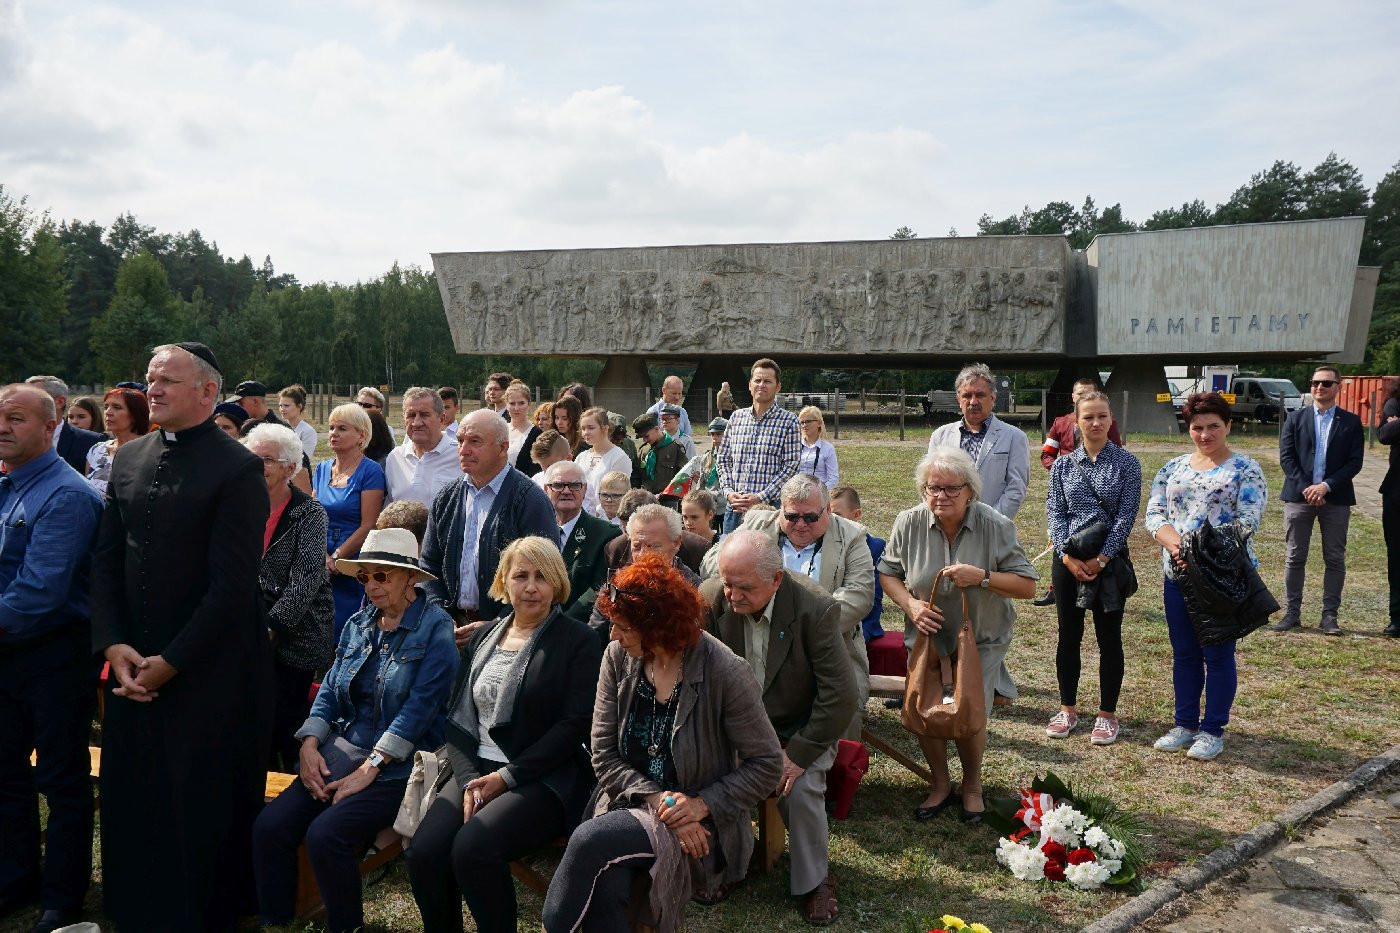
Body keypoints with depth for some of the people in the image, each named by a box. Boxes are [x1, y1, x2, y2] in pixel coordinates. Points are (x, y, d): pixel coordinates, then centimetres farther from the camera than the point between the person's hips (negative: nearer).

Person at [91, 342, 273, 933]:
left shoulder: (237, 468, -12)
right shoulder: (128, 460, 9)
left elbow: (233, 584, -15)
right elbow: (106, 561, 10)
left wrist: (170, 661, -13)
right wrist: (113, 644, -3)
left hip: (208, 672, -6)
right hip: (135, 666, 6)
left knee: (204, 811, 5)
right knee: (131, 801, 14)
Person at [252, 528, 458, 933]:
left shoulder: (435, 629, -9)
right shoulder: (359, 624, 12)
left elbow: (420, 707, -17)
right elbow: (330, 690, 12)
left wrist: (369, 769, -19)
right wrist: (310, 745, -5)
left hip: (399, 765, -6)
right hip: (342, 751, 6)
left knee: (325, 834, -24)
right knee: (269, 825, -12)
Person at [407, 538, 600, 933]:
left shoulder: (577, 641, -2)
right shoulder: (483, 637, 15)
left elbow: (575, 724, -9)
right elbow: (458, 717, 11)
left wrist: (507, 777, -13)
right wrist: (469, 778, -7)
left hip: (545, 778, -5)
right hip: (476, 770, 5)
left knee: (473, 847, -29)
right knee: (423, 853, -20)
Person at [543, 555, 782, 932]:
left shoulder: (725, 674, -16)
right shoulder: (617, 659, -2)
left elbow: (767, 765, -8)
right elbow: (604, 754, -1)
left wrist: (704, 805, -18)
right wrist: (656, 799, -15)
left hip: (697, 826, -3)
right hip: (629, 804, 3)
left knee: (590, 839, -29)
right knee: (605, 888, -31)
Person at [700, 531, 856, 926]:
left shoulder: (816, 608, -26)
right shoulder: (711, 598, -16)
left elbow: (840, 698, -23)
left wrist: (797, 754, -22)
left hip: (801, 728, -3)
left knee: (801, 790, -26)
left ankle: (813, 880, 3)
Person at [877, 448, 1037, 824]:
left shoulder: (996, 526, -17)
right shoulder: (909, 523, -12)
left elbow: (1028, 586, -13)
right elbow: (887, 573, 1)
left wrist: (982, 577, -28)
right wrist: (910, 604, -17)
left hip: (981, 640, -2)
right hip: (927, 636, 2)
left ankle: (972, 785, 22)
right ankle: (940, 783, 27)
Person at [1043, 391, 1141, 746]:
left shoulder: (1126, 463, -2)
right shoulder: (1063, 464, 4)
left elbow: (1127, 515, -7)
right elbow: (1054, 511, 0)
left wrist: (1101, 559, -14)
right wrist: (1067, 555, -12)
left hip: (1110, 560, -2)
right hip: (1068, 560, 2)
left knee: (1109, 637, 5)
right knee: (1068, 636, 8)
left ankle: (1107, 714, 17)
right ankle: (1068, 709, 21)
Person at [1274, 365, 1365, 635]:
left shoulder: (1351, 422, 5)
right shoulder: (1295, 419, 6)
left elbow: (1355, 462, -2)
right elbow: (1286, 458, 0)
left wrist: (1326, 486, -14)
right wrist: (1305, 488, -12)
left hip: (1336, 499, 0)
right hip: (1299, 497, 0)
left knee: (1335, 559, 4)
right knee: (1294, 558, 4)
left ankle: (1330, 615, 11)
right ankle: (1292, 612, 11)